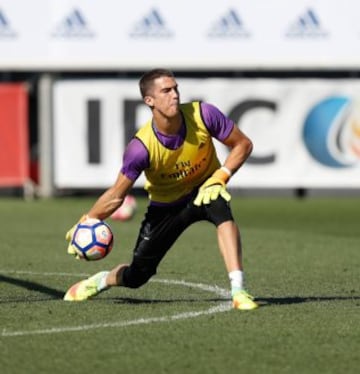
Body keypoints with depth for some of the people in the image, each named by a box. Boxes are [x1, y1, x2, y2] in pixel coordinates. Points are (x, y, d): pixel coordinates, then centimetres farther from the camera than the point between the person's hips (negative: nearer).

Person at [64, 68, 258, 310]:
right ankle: (101, 281, 40)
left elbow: (243, 145, -12)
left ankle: (238, 291, -40)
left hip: (204, 189, 0)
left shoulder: (203, 115, -26)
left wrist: (220, 177, -25)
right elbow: (117, 195, -16)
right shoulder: (141, 147, -28)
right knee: (136, 276, 3)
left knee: (223, 214, -37)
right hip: (165, 205, 0)